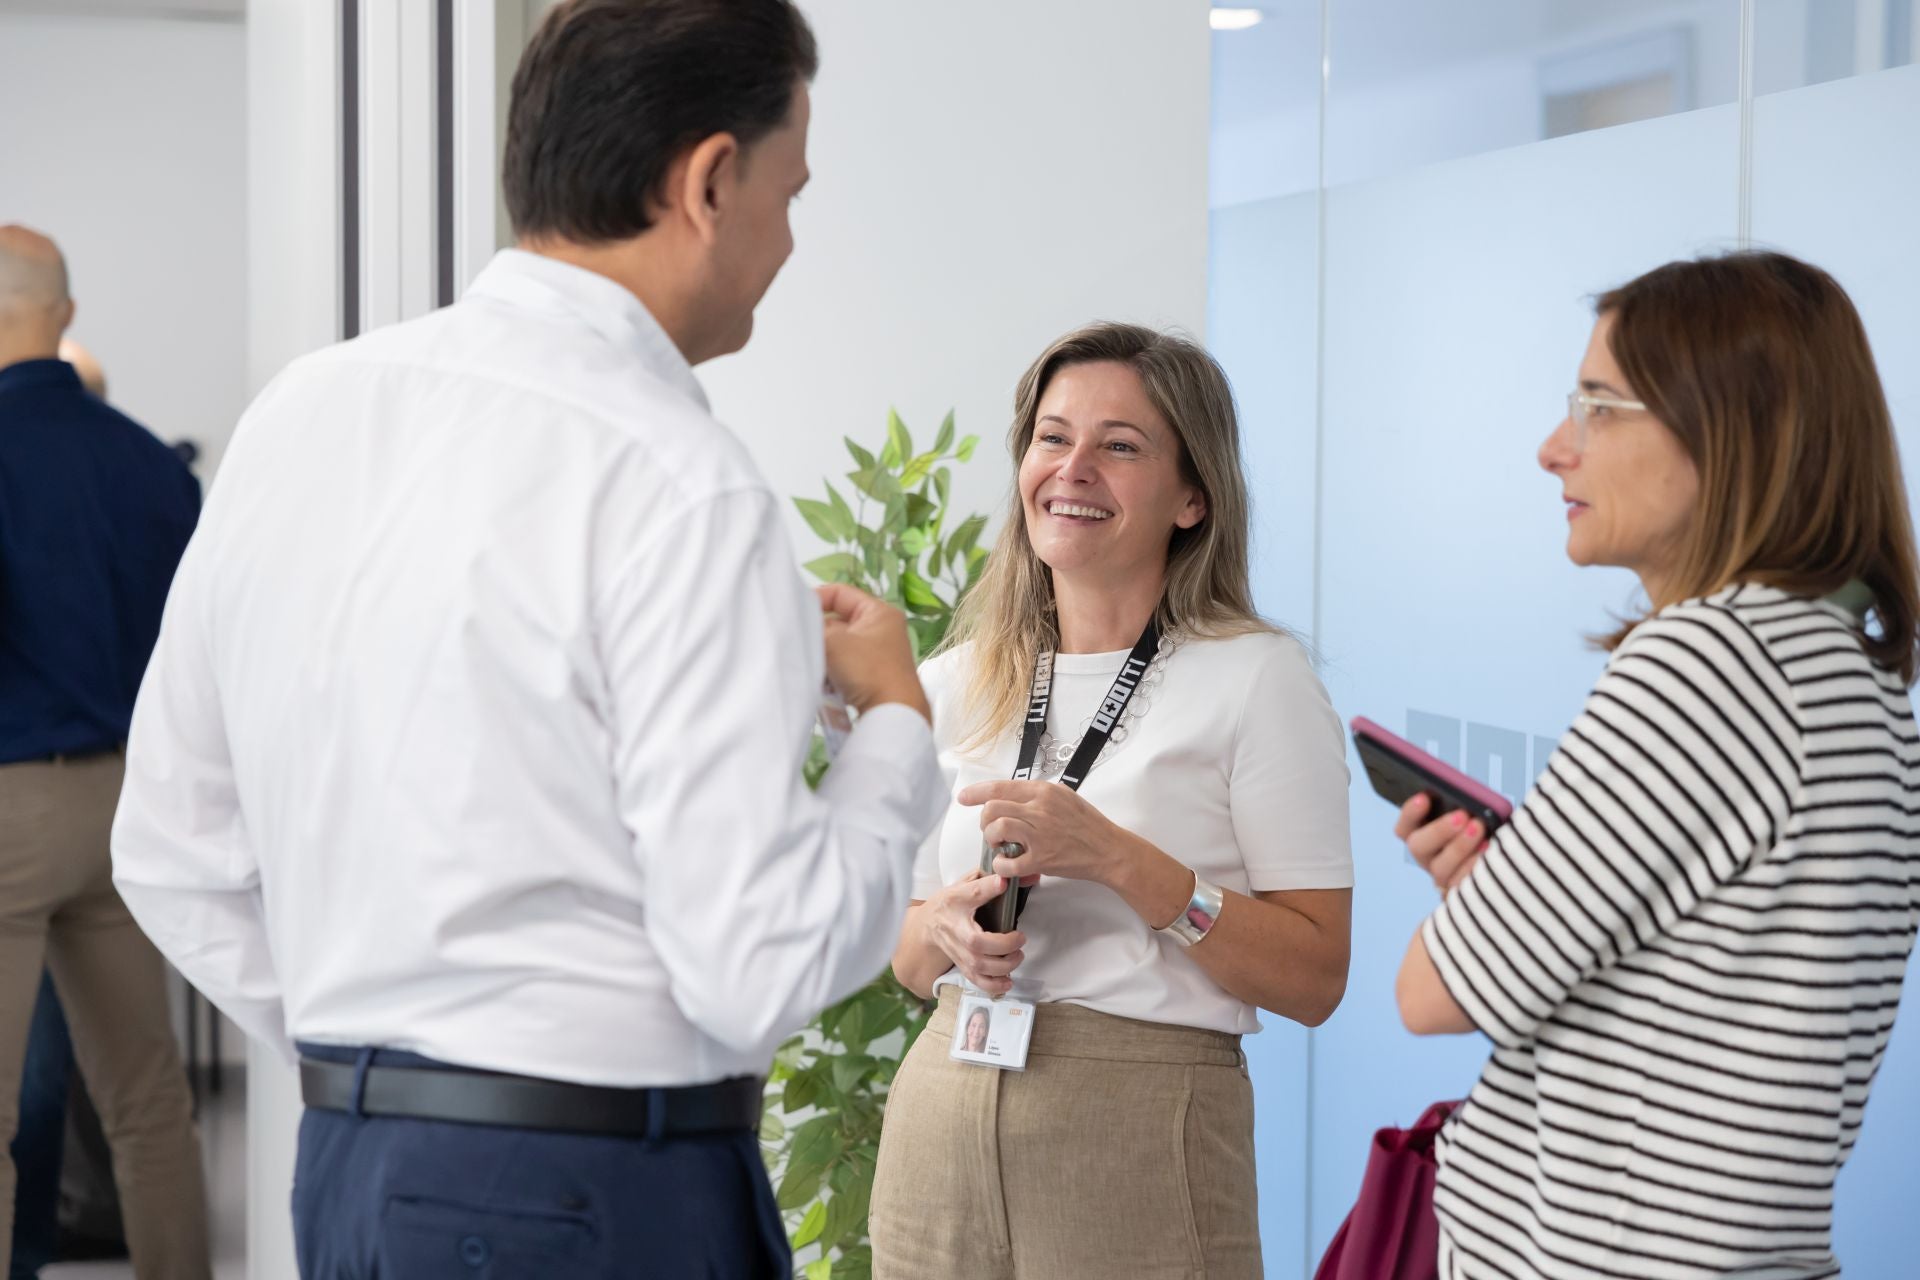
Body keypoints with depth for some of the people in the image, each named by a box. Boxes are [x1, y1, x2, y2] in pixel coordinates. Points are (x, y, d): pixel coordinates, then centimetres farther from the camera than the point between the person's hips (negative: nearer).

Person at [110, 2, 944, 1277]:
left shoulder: (299, 412, 4)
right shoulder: (684, 489, -17)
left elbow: (177, 856, 10)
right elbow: (762, 965, -18)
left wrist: (379, 1073, 18)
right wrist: (898, 721, -3)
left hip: (349, 1170, 8)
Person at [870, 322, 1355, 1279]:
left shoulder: (1258, 678, -6)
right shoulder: (953, 686, 8)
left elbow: (1313, 979, -11)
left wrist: (1119, 859, -20)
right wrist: (947, 924, -7)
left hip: (1138, 1136, -4)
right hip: (944, 1121, 4)